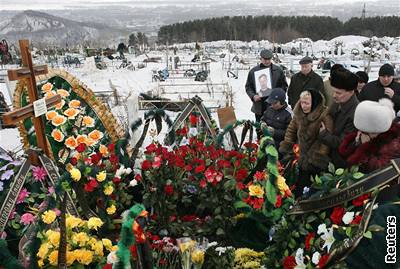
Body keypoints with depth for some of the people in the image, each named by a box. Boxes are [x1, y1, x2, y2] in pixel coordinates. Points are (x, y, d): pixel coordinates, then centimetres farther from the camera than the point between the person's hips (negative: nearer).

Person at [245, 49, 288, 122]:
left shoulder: (278, 70, 5)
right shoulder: (253, 71, 5)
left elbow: (284, 85, 9)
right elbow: (248, 86, 8)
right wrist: (253, 96, -10)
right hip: (259, 107, 1)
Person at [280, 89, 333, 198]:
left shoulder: (324, 117, -16)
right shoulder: (299, 114, 4)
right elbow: (291, 131, 14)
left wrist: (314, 161, -18)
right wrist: (285, 150, 7)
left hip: (315, 160, -6)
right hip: (302, 155, 6)